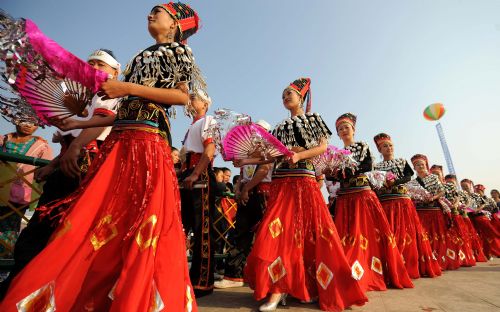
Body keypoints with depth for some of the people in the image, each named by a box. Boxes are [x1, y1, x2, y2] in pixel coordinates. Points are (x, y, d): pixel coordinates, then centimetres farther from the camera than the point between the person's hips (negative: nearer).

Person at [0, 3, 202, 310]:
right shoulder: (143, 55, 30)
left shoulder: (178, 50, 10)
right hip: (119, 139, 8)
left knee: (139, 221, -10)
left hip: (147, 140, -7)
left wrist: (129, 88, -9)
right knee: (93, 217, 4)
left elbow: (184, 96, -6)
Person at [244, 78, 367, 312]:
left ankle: (313, 284, 14)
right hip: (280, 183, 3)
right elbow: (271, 156, 13)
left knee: (311, 230, -2)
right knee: (278, 231, -7)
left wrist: (299, 155, -14)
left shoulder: (313, 118, 13)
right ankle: (278, 287, -1)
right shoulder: (281, 127, 21)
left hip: (304, 180, -3)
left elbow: (323, 146, 1)